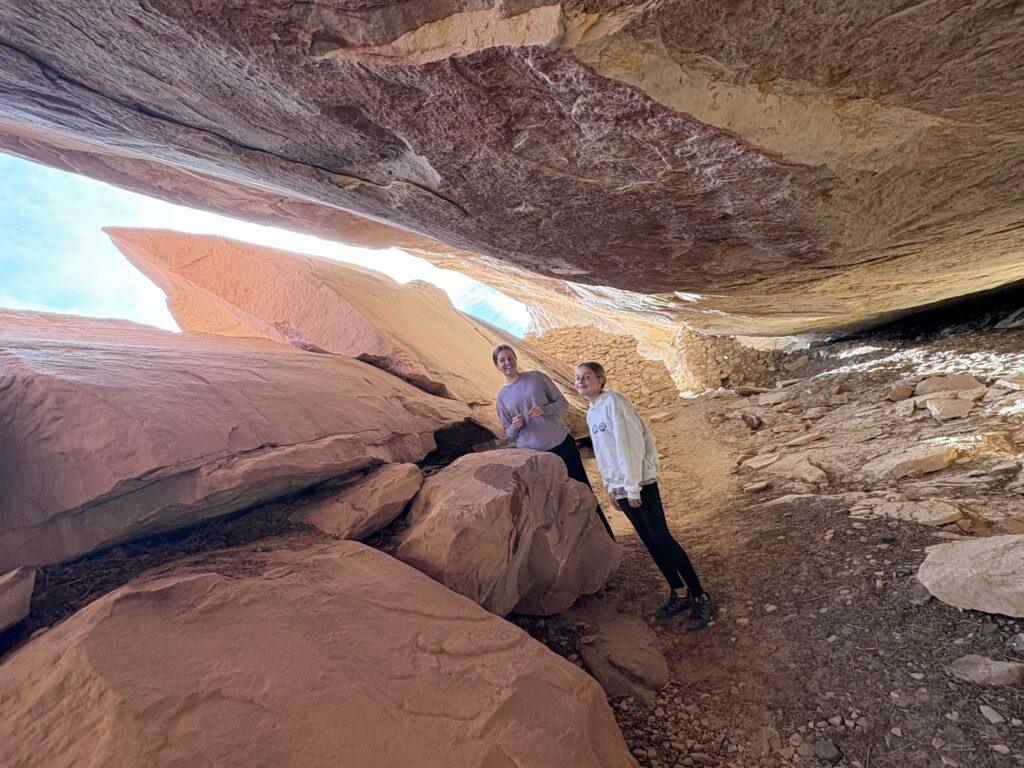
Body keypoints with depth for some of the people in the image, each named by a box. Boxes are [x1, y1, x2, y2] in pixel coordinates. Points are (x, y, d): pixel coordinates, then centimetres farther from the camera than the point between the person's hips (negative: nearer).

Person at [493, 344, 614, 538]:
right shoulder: (501, 398, 6)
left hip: (562, 444, -1)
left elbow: (563, 402, 2)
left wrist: (544, 409, -18)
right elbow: (509, 434, 11)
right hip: (532, 454, 1)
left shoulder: (537, 377, 1)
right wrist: (515, 426, -13)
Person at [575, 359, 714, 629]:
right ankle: (679, 593, 25)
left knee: (661, 538, -5)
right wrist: (611, 487, 16)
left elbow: (630, 445, -18)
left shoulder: (613, 402, -13)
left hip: (640, 484, -8)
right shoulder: (591, 414, 13)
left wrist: (632, 487, -18)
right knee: (650, 543, 11)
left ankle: (701, 598, 8)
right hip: (620, 487, 8)